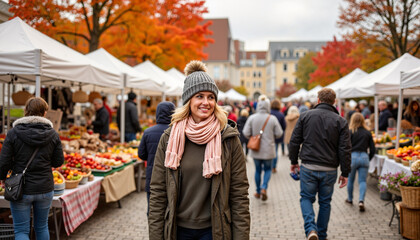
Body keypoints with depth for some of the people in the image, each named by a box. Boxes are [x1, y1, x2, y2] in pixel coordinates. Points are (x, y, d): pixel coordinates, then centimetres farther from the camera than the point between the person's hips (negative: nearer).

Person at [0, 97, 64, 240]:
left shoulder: (14, 133, -9)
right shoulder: (53, 134, -3)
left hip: (21, 190, -2)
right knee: (42, 227, 20)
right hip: (45, 189, 2)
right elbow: (58, 162, 1)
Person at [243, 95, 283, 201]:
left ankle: (258, 191, 25)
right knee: (267, 169, 15)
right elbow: (279, 134, -6)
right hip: (268, 150, -1)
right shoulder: (272, 119, -11)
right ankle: (264, 188, -6)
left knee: (258, 170, 16)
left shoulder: (252, 118, -9)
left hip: (256, 150, 1)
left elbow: (246, 133, -10)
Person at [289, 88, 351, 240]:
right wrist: (345, 173, 4)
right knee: (325, 202, 16)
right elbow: (345, 149, -3)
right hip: (329, 170, 1)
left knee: (306, 198, 12)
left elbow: (295, 141, 2)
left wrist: (294, 161, 15)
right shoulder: (340, 121, -1)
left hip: (308, 167, -1)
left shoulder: (305, 116, 0)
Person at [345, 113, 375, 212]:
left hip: (353, 156, -2)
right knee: (362, 181, 3)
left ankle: (350, 199, 29)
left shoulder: (350, 132, -3)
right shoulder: (368, 133, 6)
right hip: (364, 157, 2)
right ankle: (361, 200, -14)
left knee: (350, 180, 14)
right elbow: (372, 149, 7)